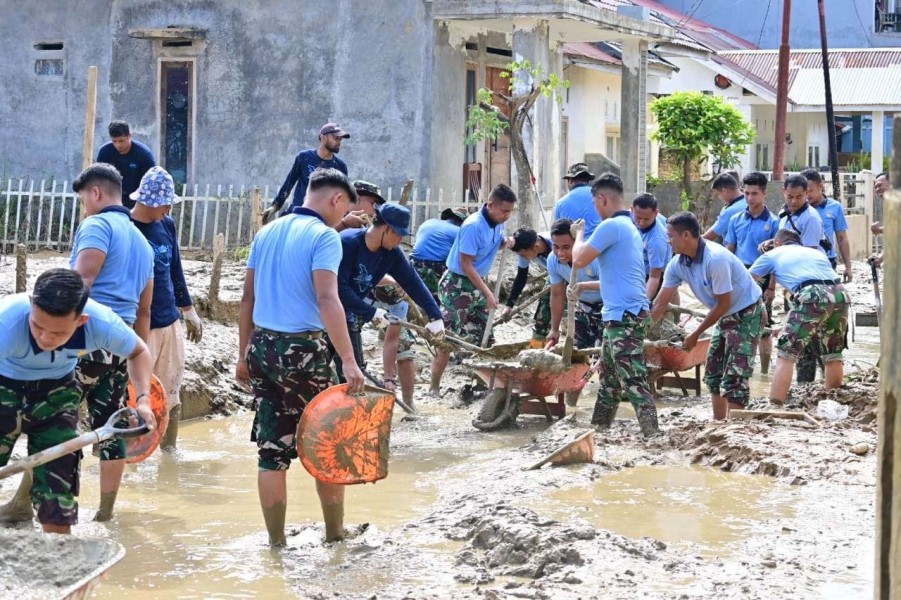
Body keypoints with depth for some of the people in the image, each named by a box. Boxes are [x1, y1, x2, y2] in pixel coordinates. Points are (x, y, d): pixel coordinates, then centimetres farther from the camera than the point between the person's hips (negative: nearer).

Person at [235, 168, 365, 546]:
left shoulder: (267, 233, 12)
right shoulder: (324, 236, -9)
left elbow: (248, 297, 14)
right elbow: (327, 299, -21)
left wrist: (244, 355, 20)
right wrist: (348, 361, -25)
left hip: (262, 347, 6)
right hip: (302, 349, -6)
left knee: (271, 449, 9)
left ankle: (276, 540, 13)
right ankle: (335, 532, 18)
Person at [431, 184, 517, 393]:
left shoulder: (498, 223, 0)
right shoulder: (473, 226, -24)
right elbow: (466, 265, -22)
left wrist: (505, 243, -5)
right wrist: (487, 293, -21)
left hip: (476, 283, 8)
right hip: (457, 284, -8)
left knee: (482, 336, 11)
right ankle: (434, 387, -4)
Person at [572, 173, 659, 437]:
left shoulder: (611, 226, -14)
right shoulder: (628, 226, 19)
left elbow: (579, 260, -14)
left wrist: (579, 234, 4)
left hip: (625, 316, -11)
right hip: (620, 315, 11)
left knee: (633, 381, -12)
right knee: (609, 378, 18)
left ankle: (652, 434, -13)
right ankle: (598, 429, 27)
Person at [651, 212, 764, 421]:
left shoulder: (716, 259, -30)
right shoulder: (678, 264, -6)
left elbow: (723, 304, -23)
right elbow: (660, 305, -2)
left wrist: (696, 335, -15)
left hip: (747, 314, -9)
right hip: (726, 316, 9)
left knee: (733, 379, -14)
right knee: (713, 374, 14)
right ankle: (719, 423, 25)